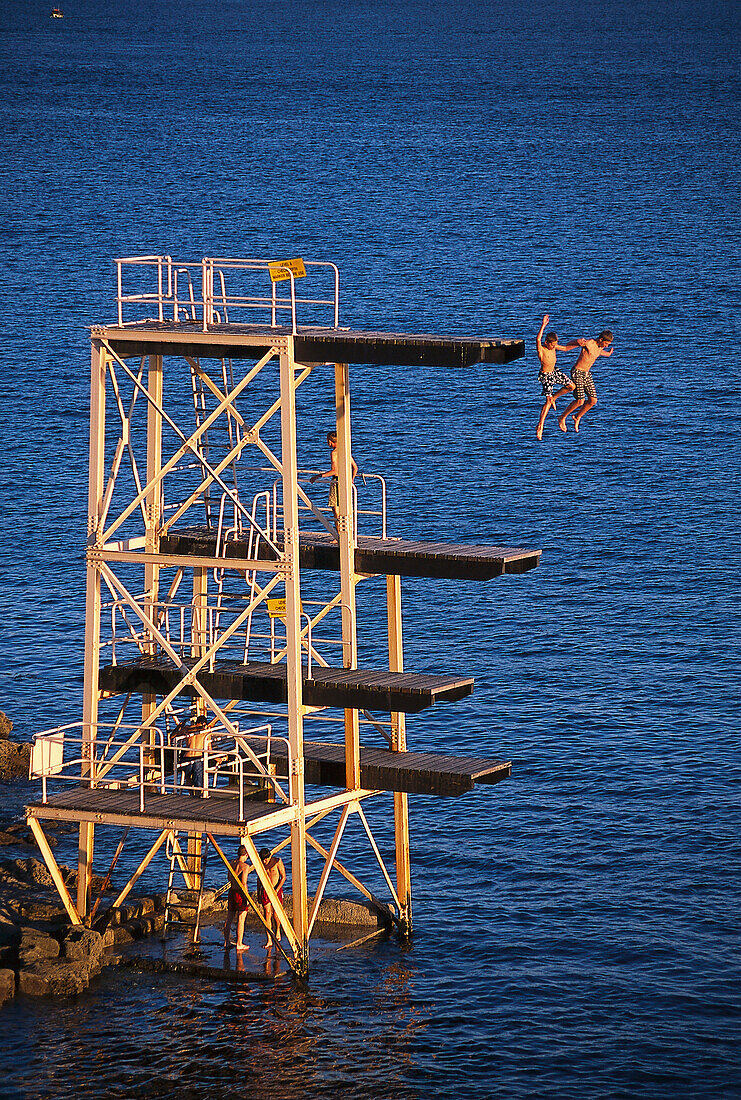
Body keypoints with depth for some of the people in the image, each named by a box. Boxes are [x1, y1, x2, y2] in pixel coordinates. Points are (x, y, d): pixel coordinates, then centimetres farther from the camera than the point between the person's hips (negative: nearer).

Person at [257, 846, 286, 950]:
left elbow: (283, 877, -8)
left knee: (275, 914, 2)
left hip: (277, 890, -3)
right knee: (267, 914, -6)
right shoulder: (261, 864, 2)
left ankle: (278, 931, 33)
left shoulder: (277, 861, -10)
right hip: (265, 891, 3)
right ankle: (269, 940, -7)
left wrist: (276, 890, -16)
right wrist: (258, 895, 13)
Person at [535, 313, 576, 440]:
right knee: (548, 401, -13)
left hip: (554, 372, 8)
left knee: (571, 386, 2)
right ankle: (540, 427, -9)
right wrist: (543, 326, -54)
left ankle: (554, 397, 25)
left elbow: (565, 348, 16)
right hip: (545, 376, -8)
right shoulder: (541, 349, -24)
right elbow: (538, 340, -45)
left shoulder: (553, 347, -2)